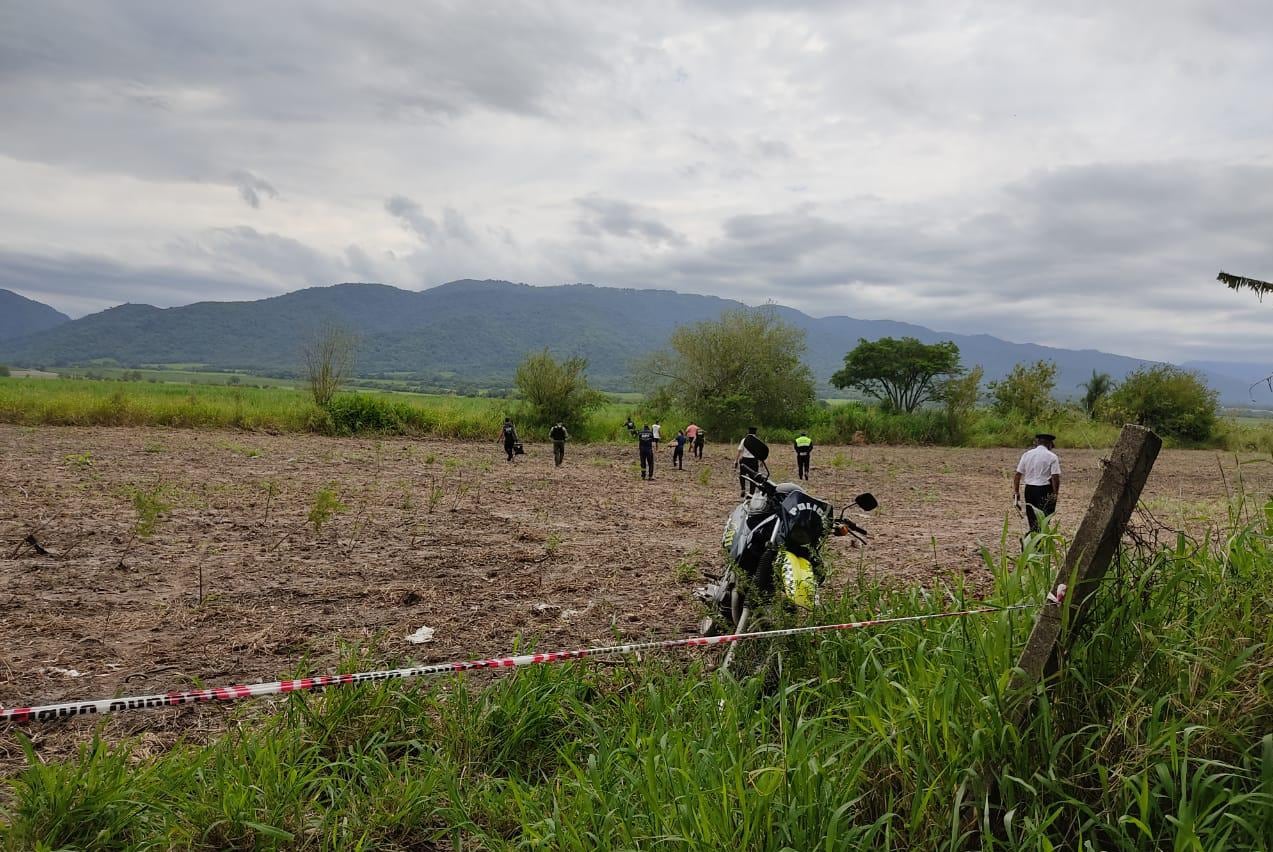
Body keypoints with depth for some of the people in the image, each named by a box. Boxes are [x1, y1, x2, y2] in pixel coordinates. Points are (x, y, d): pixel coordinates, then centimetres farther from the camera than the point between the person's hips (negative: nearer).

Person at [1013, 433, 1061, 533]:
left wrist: (1016, 491, 11)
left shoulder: (1027, 454, 7)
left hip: (1029, 490, 4)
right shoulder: (1052, 457, -6)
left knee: (1032, 520, 14)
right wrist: (1055, 493, -6)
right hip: (1045, 491, -4)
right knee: (1043, 521, -2)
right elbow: (1055, 477, -13)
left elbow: (1017, 474, 6)